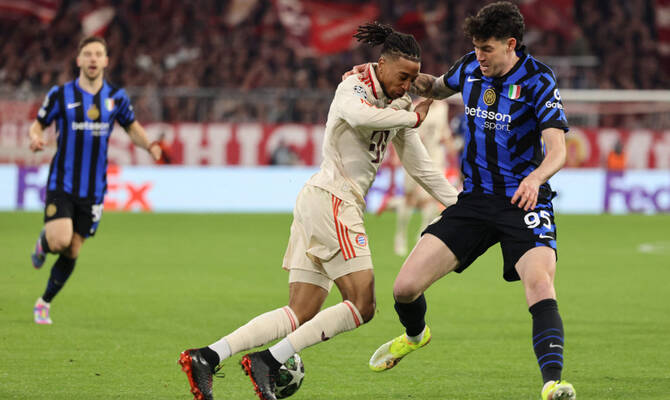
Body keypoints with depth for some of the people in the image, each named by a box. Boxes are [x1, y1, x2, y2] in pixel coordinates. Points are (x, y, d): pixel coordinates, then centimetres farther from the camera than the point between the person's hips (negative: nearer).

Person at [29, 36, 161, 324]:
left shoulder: (116, 97, 3)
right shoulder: (60, 95, -4)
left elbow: (133, 128, 17)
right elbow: (38, 124, 7)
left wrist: (150, 146, -3)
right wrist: (36, 138, -17)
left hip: (93, 190, 3)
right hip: (61, 184, -2)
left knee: (73, 252, 5)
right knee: (61, 240, -22)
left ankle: (45, 302, 25)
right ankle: (43, 242, 16)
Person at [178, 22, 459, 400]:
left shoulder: (396, 107, 19)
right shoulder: (352, 88, -6)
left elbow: (422, 167, 25)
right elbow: (360, 115, -31)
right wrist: (414, 117, -17)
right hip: (330, 197, -9)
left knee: (300, 315, 0)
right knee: (363, 304, -15)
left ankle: (205, 358, -7)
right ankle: (269, 362, -16)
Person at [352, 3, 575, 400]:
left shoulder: (538, 81, -13)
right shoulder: (471, 68, 3)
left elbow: (557, 149, -23)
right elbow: (439, 88, 27)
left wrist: (535, 178, -43)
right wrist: (420, 81, 6)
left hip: (524, 202, -5)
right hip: (474, 200, 5)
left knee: (540, 284, -31)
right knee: (405, 287, -1)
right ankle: (415, 334, 33)